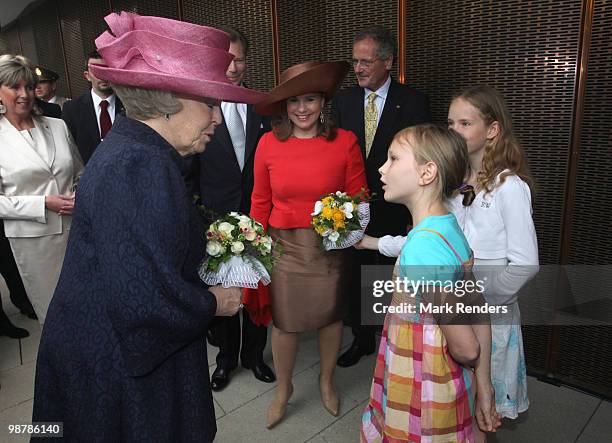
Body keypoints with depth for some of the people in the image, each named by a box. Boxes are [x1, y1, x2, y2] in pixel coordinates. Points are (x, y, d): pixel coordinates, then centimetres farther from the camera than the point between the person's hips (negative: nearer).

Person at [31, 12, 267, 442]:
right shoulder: (142, 166, -28)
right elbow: (148, 300, -33)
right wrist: (213, 304, -16)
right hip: (117, 364, -9)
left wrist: (202, 245, 7)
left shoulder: (127, 145, 4)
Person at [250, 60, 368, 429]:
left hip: (330, 246, 0)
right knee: (284, 320, 12)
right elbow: (260, 200, 2)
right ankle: (283, 389, 40)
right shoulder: (269, 143, -6)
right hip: (283, 245, 1)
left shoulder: (345, 141, -9)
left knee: (330, 315, 17)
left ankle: (327, 380, 46)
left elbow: (359, 195, 0)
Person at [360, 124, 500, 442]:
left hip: (422, 398, -7)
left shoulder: (422, 246, -30)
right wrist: (483, 386, 9)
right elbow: (479, 318, 2)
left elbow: (466, 349, -24)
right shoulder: (451, 227, -3)